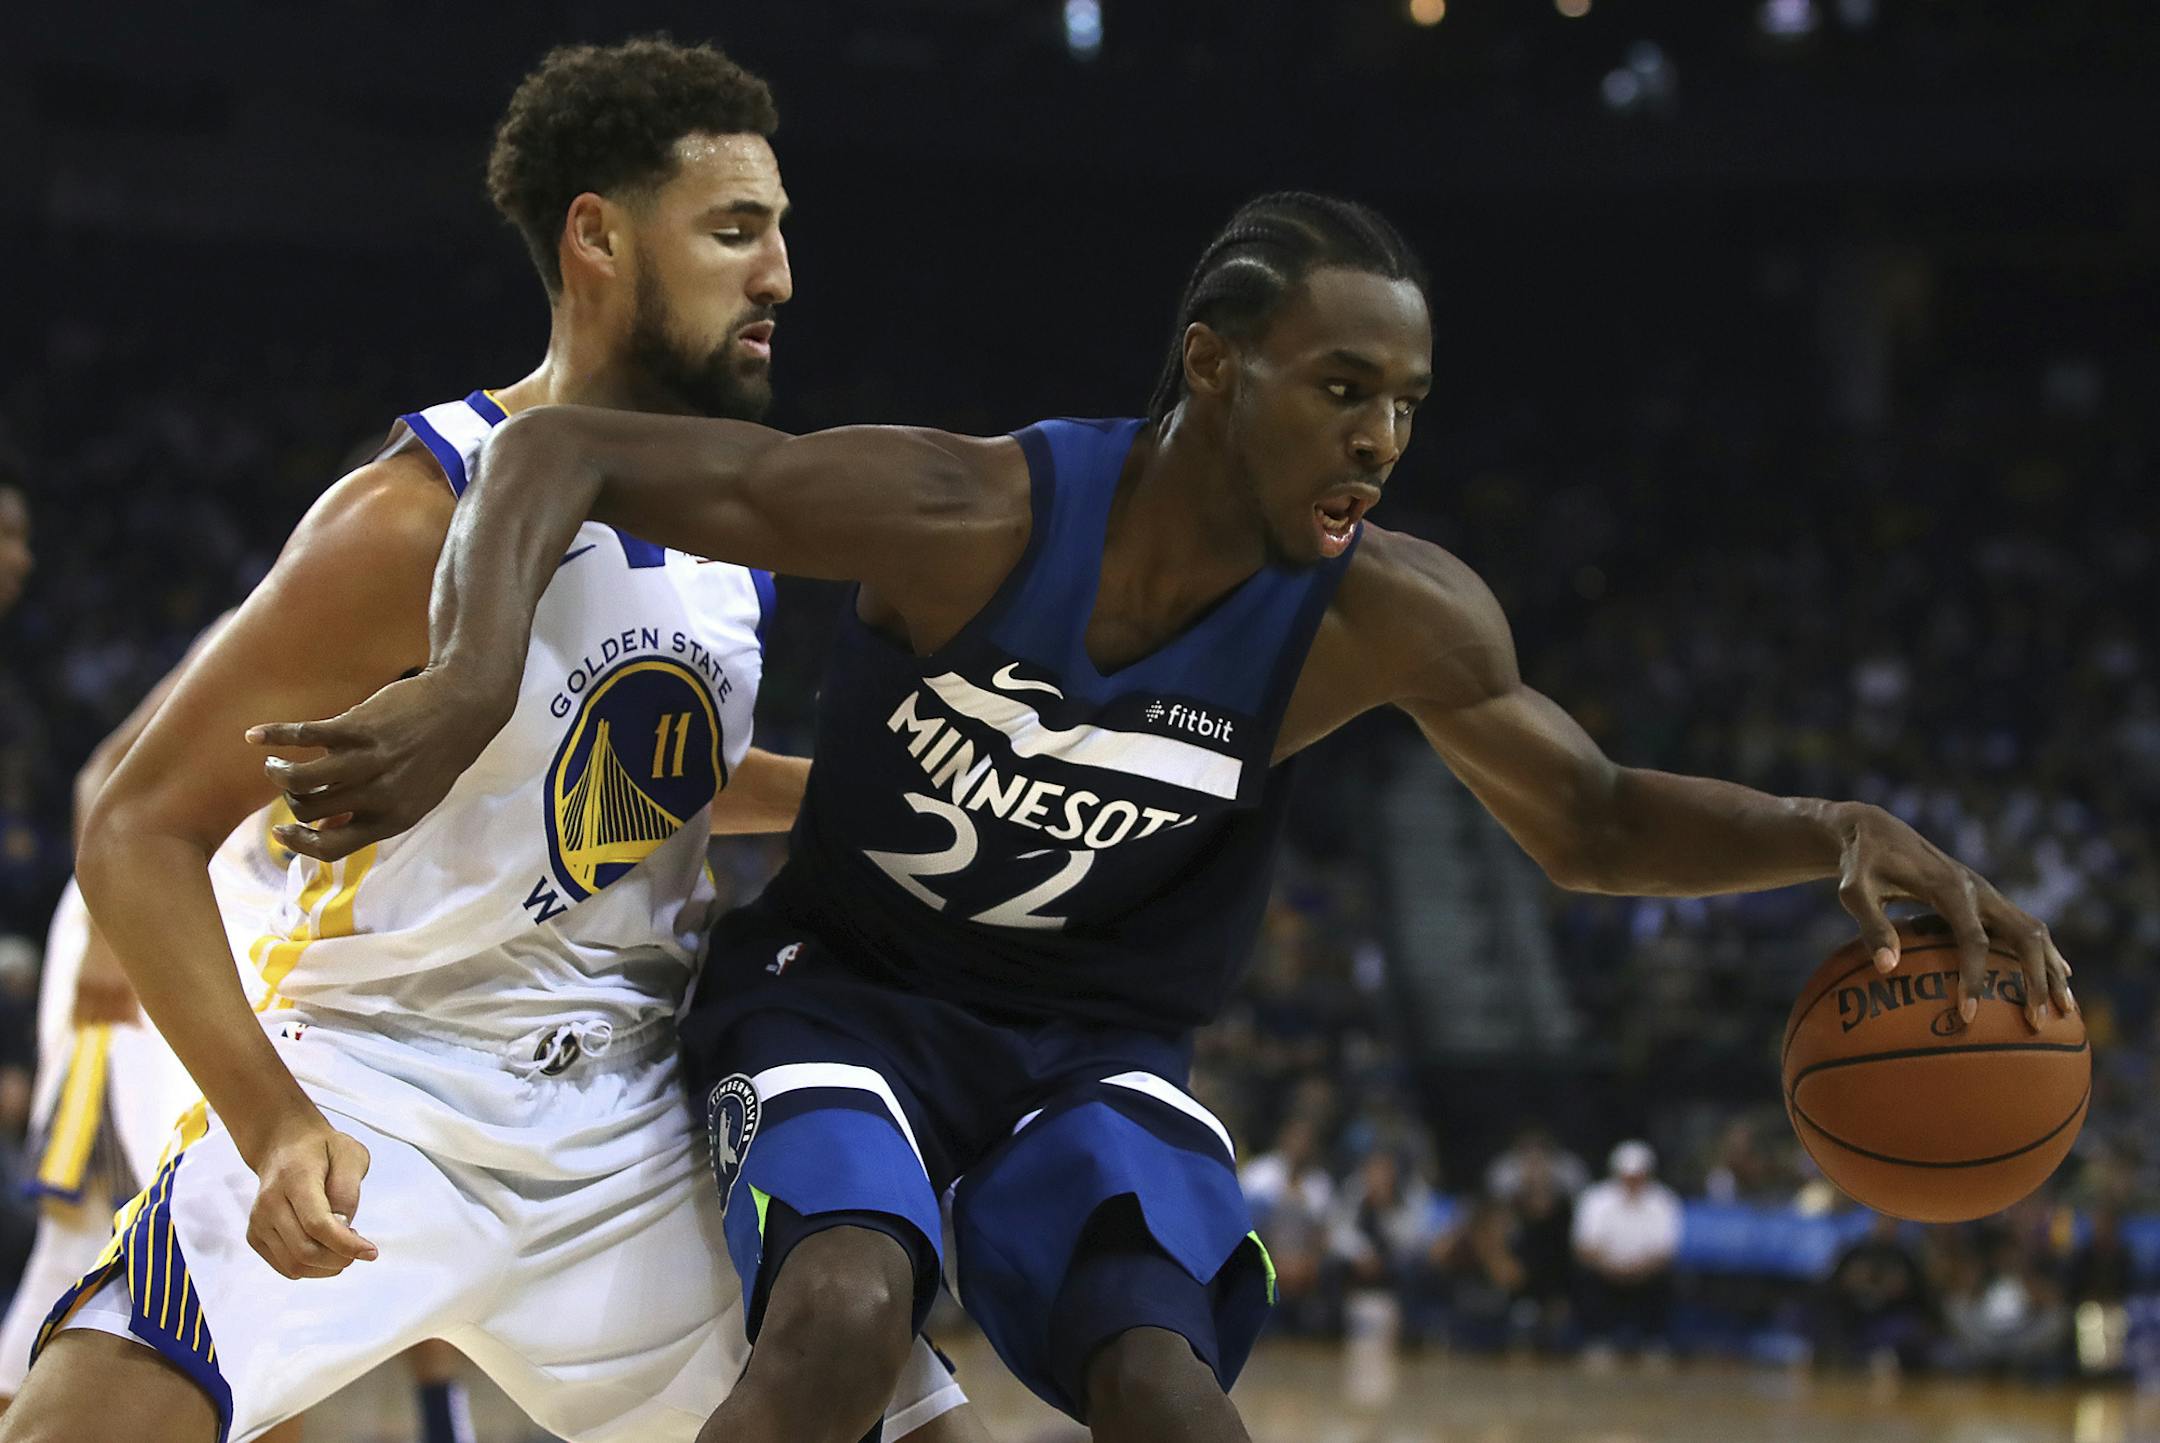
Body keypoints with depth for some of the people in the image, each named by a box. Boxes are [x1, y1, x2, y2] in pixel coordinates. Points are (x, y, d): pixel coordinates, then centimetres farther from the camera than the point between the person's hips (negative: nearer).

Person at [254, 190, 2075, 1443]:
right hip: (845, 991, -3)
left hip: (1096, 1055, 3)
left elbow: (1597, 824, 1)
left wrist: (1836, 832, -18)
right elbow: (563, 452, -24)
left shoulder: (1389, 619, -15)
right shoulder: (971, 516, -26)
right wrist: (473, 682, -43)